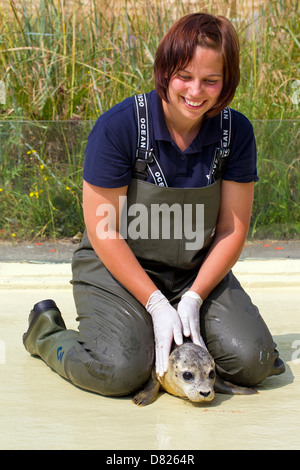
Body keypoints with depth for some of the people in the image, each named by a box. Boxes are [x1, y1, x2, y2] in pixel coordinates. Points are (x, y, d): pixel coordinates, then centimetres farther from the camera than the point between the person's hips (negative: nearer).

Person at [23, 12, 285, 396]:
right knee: (118, 371, -25)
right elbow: (103, 230, -16)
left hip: (198, 271, 4)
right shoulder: (119, 126, -19)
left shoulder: (236, 132, -7)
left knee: (253, 361, -14)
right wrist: (156, 305, -19)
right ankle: (46, 332, 7)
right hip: (117, 267, -4)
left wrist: (193, 299, -14)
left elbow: (233, 228, -3)